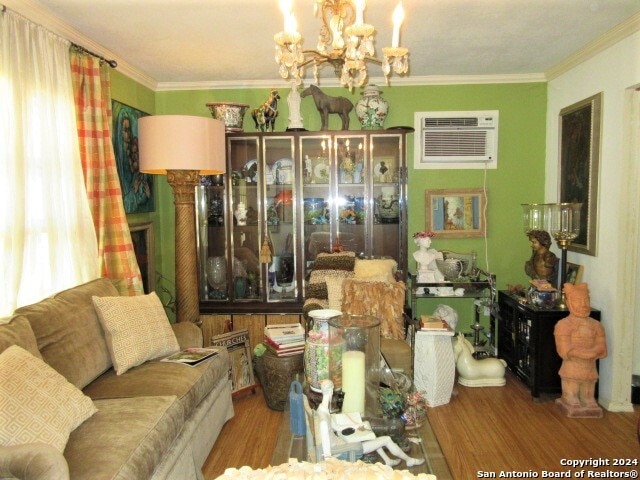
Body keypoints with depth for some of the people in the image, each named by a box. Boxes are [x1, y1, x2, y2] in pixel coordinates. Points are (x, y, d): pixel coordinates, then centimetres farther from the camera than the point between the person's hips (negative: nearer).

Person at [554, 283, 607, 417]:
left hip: (590, 374, 4)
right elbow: (566, 352, -15)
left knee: (588, 399, 12)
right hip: (571, 374, -4)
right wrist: (592, 352, -15)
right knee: (571, 400, 2)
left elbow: (602, 351, -3)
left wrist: (577, 352, -20)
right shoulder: (563, 325, -9)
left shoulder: (596, 325, 6)